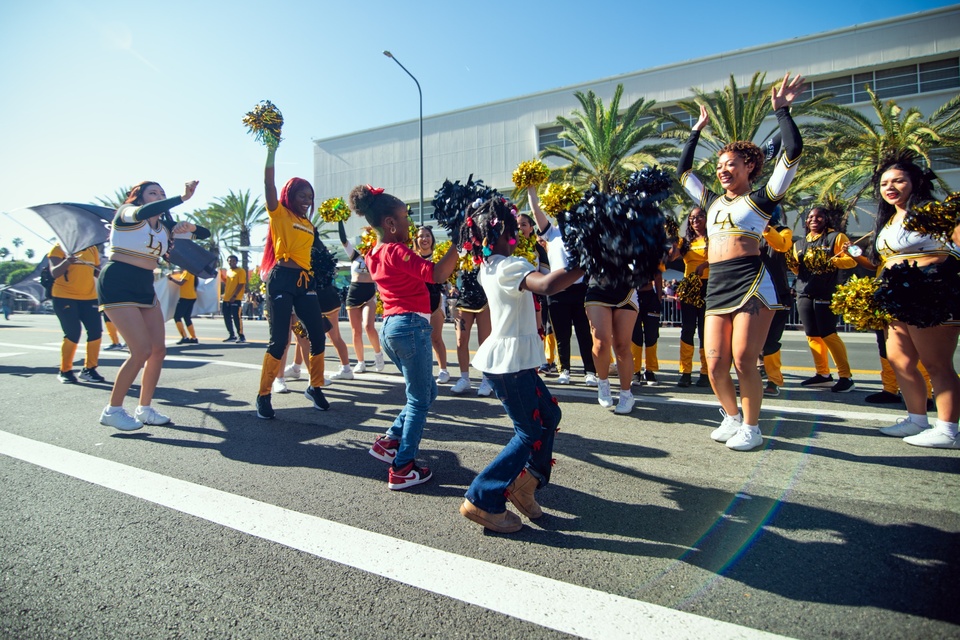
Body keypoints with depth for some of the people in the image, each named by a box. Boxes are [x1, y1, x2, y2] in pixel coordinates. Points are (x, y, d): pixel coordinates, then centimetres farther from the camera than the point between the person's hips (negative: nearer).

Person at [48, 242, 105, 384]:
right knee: (72, 334, -9)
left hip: (89, 297, 4)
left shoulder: (92, 249, 10)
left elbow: (98, 272, 19)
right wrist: (66, 262, -36)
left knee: (95, 332, -3)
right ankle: (65, 371, 9)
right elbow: (54, 273, -16)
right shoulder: (60, 247, -4)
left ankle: (89, 369, 12)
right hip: (64, 297, -4)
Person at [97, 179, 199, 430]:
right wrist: (182, 197, -35)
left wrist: (188, 227, -12)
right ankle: (112, 410, 3)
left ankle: (144, 408, 15)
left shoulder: (163, 225, 14)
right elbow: (142, 212, -30)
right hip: (118, 284, -7)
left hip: (145, 287, 7)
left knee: (159, 349, 2)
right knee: (142, 350, -14)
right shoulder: (126, 211, -4)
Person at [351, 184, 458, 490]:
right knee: (418, 401, 2)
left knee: (426, 392, 21)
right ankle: (402, 469, 8)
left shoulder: (374, 255, 14)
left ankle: (390, 441, 24)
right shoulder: (397, 251, -13)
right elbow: (437, 274, -23)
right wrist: (457, 245, -16)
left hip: (389, 327, 9)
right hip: (411, 326, -9)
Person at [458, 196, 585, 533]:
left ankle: (525, 482, 25)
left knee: (549, 415, 18)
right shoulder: (510, 266, -19)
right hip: (509, 362, -10)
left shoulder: (488, 268, 10)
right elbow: (546, 284, -37)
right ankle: (482, 500, 7)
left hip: (514, 359, 10)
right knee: (529, 433, 1)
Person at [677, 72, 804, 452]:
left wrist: (782, 111, 1)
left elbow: (793, 153, -4)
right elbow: (683, 171, 29)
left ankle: (751, 428, 11)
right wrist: (697, 131, 31)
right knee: (715, 363, 2)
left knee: (744, 360, -6)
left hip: (751, 282, -5)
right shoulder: (713, 202, 20)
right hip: (716, 286, 5)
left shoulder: (761, 198, 6)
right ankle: (732, 418, 22)